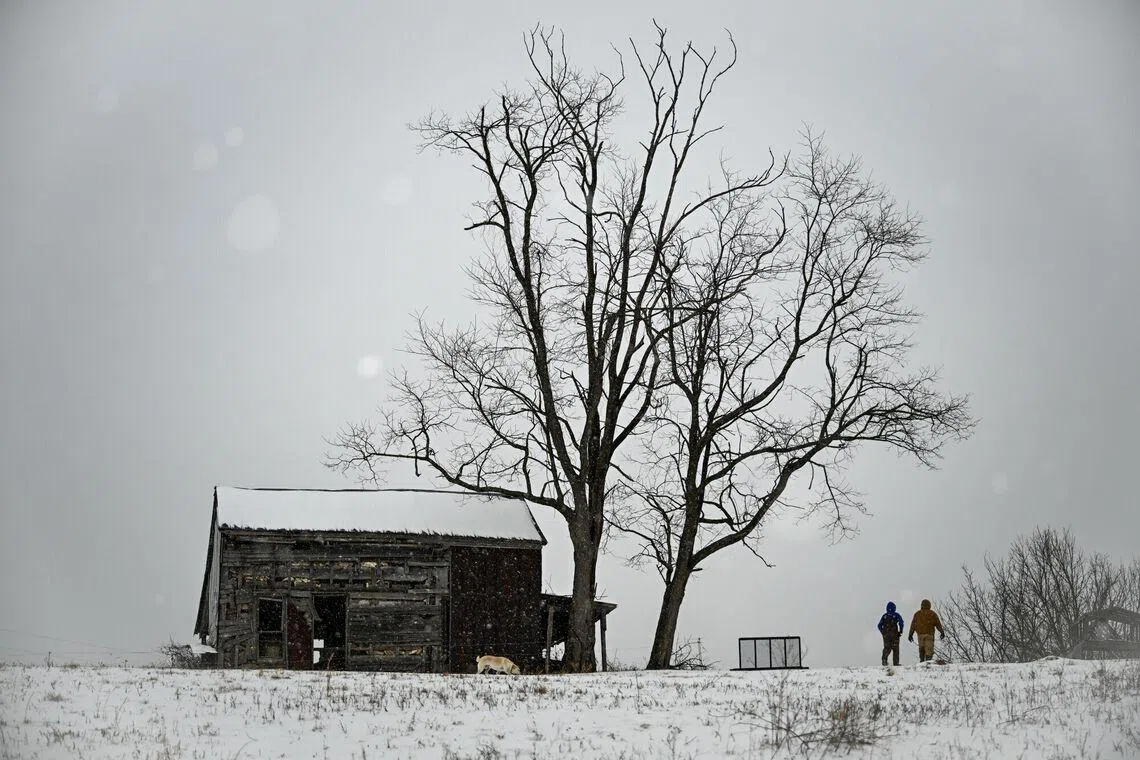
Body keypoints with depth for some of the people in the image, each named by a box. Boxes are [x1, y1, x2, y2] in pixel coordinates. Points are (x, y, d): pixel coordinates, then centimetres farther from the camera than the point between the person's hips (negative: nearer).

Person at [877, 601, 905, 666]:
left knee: (887, 648, 8)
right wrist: (900, 631, 0)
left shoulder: (884, 615, 7)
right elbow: (901, 623, -12)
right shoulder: (896, 615, -2)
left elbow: (879, 625, 6)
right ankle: (896, 663, 1)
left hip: (886, 634, 2)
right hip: (894, 634, -2)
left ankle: (884, 659, -14)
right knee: (895, 648, 5)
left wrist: (883, 633, 13)